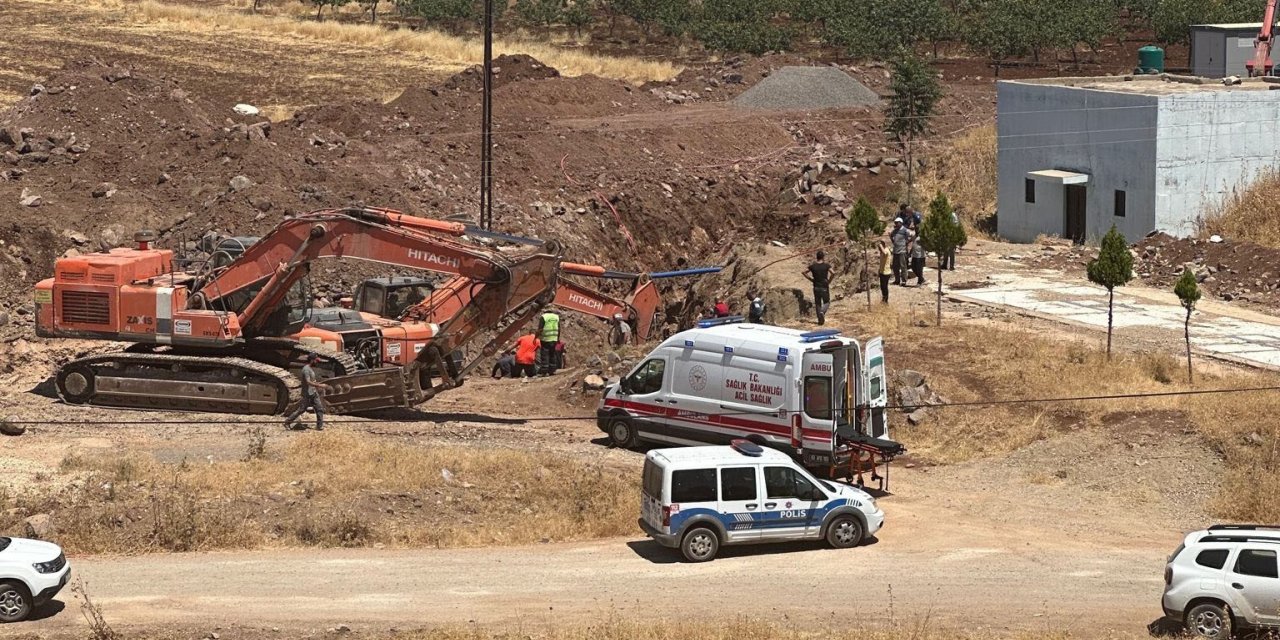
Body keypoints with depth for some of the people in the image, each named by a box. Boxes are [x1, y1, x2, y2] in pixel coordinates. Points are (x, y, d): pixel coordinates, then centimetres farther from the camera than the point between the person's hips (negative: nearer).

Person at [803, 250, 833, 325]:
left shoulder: (813, 266, 1)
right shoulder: (826, 266, -8)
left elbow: (804, 272, 3)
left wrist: (811, 279, 7)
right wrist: (829, 281, -6)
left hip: (816, 287, 3)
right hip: (824, 287, -3)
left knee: (817, 303, 10)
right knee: (826, 302, 10)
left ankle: (820, 320, 9)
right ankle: (822, 312, -19)